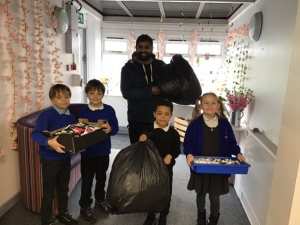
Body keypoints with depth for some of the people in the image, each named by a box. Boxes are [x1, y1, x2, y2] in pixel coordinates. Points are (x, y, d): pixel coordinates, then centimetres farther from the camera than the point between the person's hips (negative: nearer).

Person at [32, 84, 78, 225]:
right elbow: (35, 134, -28)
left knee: (63, 188, 22)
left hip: (66, 157, 6)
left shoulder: (71, 115, 3)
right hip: (50, 159, -6)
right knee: (49, 192, 8)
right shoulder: (46, 114, -18)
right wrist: (49, 142, -44)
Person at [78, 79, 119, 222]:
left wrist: (109, 129, -25)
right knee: (87, 180, 8)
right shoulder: (83, 111, -8)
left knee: (101, 177, 20)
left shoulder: (109, 110, -5)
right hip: (88, 151, -2)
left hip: (104, 151, 2)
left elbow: (116, 128, -4)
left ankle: (100, 200, 42)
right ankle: (84, 207, 25)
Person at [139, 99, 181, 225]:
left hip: (166, 167, 0)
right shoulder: (148, 130, -8)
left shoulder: (173, 133, -7)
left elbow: (177, 150, -2)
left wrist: (170, 156, -21)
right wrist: (142, 141, -28)